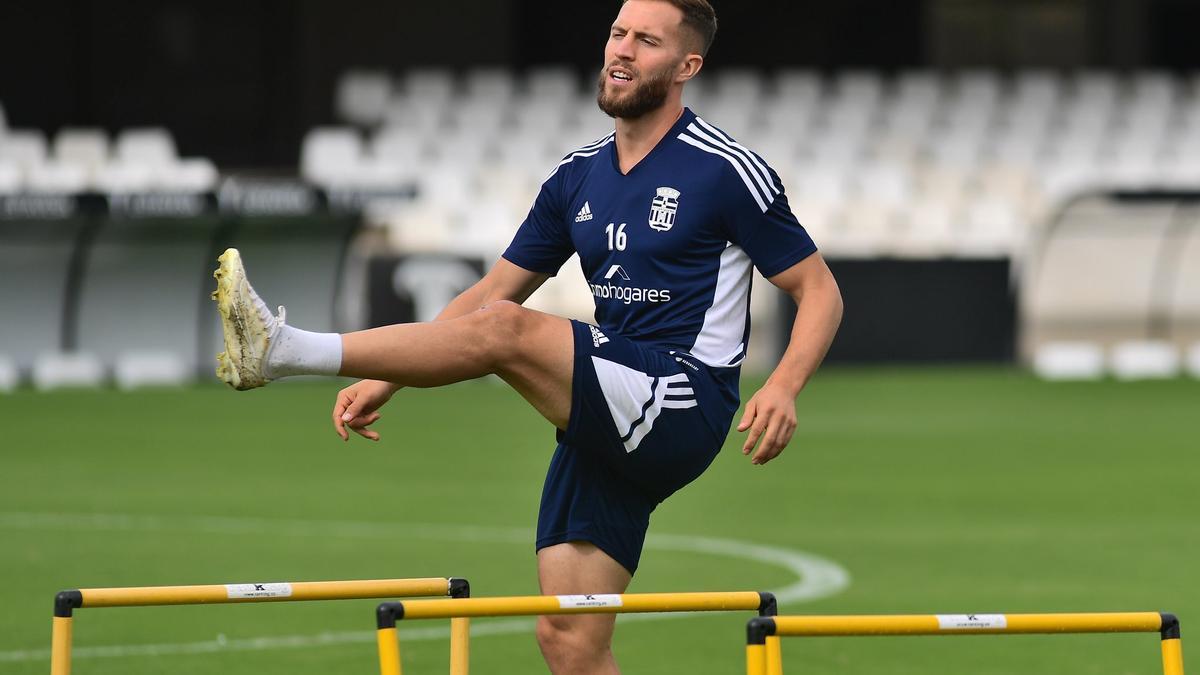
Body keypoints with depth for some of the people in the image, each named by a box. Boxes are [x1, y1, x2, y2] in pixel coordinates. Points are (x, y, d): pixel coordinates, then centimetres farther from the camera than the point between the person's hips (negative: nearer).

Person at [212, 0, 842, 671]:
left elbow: (820, 291, -2)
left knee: (503, 330, -25)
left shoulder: (729, 170, -4)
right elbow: (491, 290, 18)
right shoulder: (579, 176, 15)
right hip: (608, 427, 7)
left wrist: (784, 387, -21)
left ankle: (283, 350, -30)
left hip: (682, 408, -7)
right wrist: (384, 379, 8)